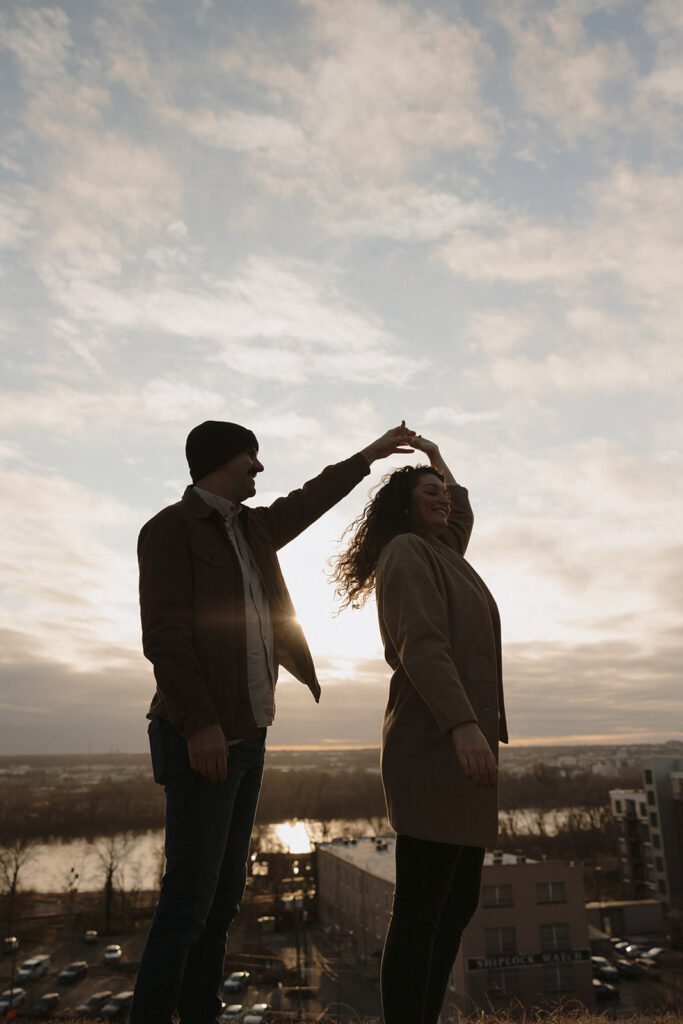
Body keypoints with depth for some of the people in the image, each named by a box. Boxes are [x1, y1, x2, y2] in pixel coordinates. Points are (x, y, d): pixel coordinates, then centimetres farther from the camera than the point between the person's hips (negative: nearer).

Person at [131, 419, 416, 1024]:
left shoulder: (251, 528, 16)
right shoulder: (170, 529, -8)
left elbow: (310, 501, 31)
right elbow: (164, 635, -16)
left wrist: (370, 455, 38)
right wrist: (201, 723, -22)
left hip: (247, 735, 8)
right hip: (202, 739, -8)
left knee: (225, 895, 12)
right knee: (189, 900, -6)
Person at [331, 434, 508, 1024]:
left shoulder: (441, 554, 22)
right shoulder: (406, 552, -5)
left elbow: (460, 511, 45)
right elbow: (423, 645, -19)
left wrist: (437, 458, 50)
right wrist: (463, 725, -29)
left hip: (463, 749, 10)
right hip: (435, 747, -10)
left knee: (459, 903, 14)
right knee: (420, 910, -6)